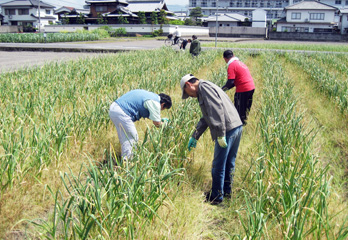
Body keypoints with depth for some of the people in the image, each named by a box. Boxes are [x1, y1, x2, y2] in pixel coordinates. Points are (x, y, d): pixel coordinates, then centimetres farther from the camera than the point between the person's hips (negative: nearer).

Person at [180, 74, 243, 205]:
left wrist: (221, 134, -22)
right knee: (229, 163, 21)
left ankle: (216, 197, 13)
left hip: (228, 130, -10)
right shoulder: (204, 90, 25)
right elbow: (206, 118, 31)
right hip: (237, 127, 10)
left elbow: (217, 109, -20)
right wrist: (194, 136, 31)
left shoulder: (204, 87, -6)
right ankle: (227, 191, 34)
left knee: (218, 165, 2)